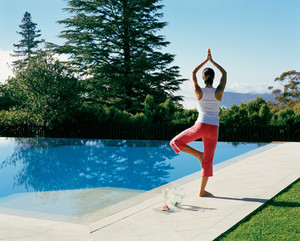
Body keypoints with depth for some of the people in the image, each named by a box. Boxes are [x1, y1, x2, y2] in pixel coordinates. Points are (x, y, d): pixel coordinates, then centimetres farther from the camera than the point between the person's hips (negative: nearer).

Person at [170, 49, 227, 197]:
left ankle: (198, 154, 0)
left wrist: (205, 60, 21)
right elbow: (224, 73, 16)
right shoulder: (218, 92, -2)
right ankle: (202, 191, 16)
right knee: (208, 161, 12)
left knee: (175, 143, 17)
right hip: (213, 129, 2)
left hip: (200, 127, -2)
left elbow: (193, 73, 15)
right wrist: (211, 60, 20)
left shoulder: (199, 92, -3)